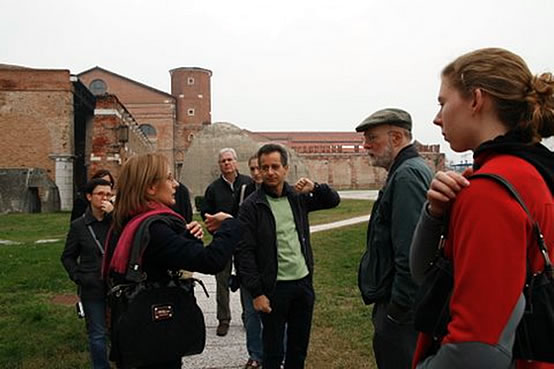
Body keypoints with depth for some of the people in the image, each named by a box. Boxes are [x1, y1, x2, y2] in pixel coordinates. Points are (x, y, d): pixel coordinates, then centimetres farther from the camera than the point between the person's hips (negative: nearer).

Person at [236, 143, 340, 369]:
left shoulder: (297, 196, 4)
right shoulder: (251, 206, -10)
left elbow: (333, 200, 13)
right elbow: (245, 252, -12)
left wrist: (315, 188, -8)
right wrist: (256, 293, -16)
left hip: (304, 282, 5)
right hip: (274, 287, -4)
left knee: (300, 345, 17)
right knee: (273, 348, 9)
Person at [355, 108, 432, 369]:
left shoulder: (407, 175, -18)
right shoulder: (414, 170, 15)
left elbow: (410, 254, -26)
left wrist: (397, 310, -20)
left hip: (401, 309, -10)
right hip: (400, 302, 10)